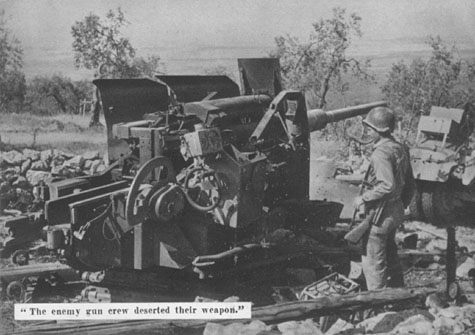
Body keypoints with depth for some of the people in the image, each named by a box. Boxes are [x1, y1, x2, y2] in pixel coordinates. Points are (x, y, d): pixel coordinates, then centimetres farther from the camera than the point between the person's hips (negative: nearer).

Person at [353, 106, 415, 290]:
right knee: (390, 256, 21)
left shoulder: (381, 153, -21)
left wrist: (363, 198, -20)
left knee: (373, 261, 1)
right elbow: (410, 184, 14)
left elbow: (387, 185, -30)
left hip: (380, 212, -9)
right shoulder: (400, 149, 8)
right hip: (396, 210, 9)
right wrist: (402, 204, 23)